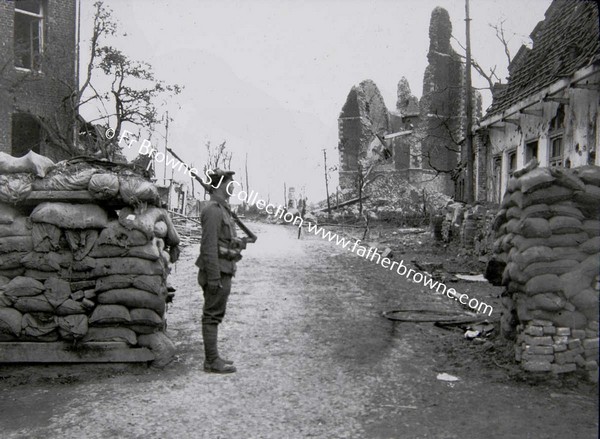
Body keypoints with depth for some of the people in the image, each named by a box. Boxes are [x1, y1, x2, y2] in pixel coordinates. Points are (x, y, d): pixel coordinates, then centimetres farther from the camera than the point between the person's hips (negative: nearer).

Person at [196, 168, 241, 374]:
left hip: (222, 271, 10)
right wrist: (214, 278, -23)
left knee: (214, 315, 13)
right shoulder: (213, 210, -15)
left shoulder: (221, 209, 18)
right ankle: (212, 361, 2)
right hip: (217, 271, -10)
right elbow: (209, 246, -20)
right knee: (212, 315, -4)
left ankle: (212, 357, 21)